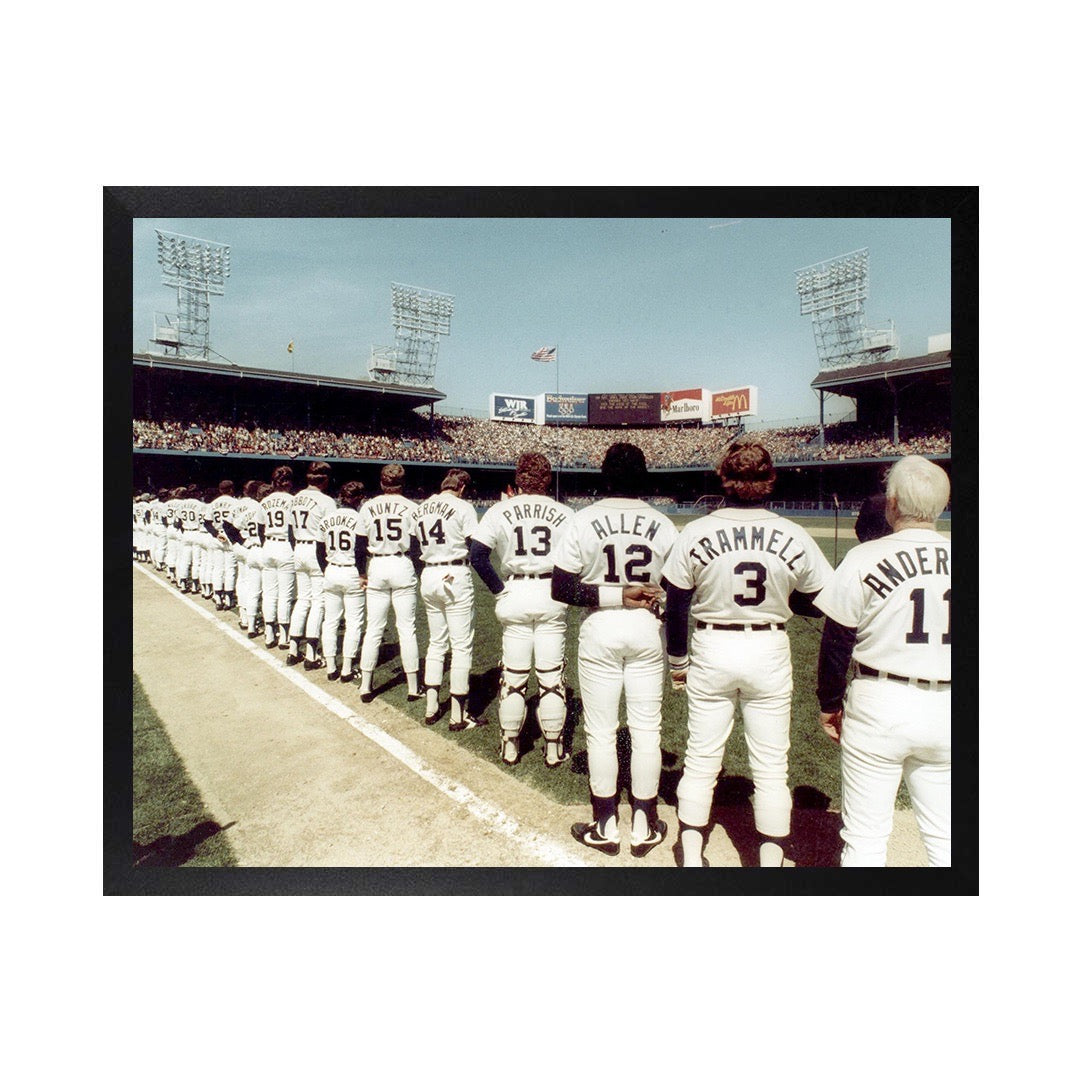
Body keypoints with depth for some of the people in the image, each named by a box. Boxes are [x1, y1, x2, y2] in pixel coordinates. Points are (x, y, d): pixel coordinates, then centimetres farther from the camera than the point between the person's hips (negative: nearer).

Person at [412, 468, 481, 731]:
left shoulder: (419, 509, 11)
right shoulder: (463, 507, -7)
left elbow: (415, 547, 12)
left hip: (428, 576, 7)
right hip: (455, 577, -6)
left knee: (436, 643, 18)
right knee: (461, 646, 1)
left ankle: (430, 709, 23)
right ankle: (458, 716, 6)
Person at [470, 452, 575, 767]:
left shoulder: (500, 511, -3)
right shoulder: (564, 513, -4)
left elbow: (477, 554, -9)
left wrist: (498, 589, -1)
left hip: (514, 596, 1)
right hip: (552, 596, 0)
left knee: (514, 675, 11)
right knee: (551, 675, 9)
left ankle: (510, 746, 23)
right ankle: (554, 749, 20)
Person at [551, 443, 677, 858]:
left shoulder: (584, 520, -9)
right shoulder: (663, 524, -2)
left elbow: (561, 588, -12)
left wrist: (614, 595, -11)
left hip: (599, 630, -2)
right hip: (647, 630, 2)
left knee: (600, 731, 9)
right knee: (646, 730, 12)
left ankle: (605, 827, 22)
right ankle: (643, 828, 24)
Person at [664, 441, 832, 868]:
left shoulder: (696, 533, -12)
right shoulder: (794, 537, -10)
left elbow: (677, 606, -5)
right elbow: (815, 604, 1)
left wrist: (678, 659, 8)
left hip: (711, 652, 0)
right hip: (770, 654, 0)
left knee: (700, 761, 14)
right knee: (771, 767, 14)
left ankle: (690, 857, 25)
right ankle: (771, 859, 26)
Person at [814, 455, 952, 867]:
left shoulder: (866, 558, -12)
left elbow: (837, 641, -8)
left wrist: (830, 703, 4)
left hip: (880, 707, -4)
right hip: (946, 710, 5)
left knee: (865, 835, 7)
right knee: (944, 836, 19)